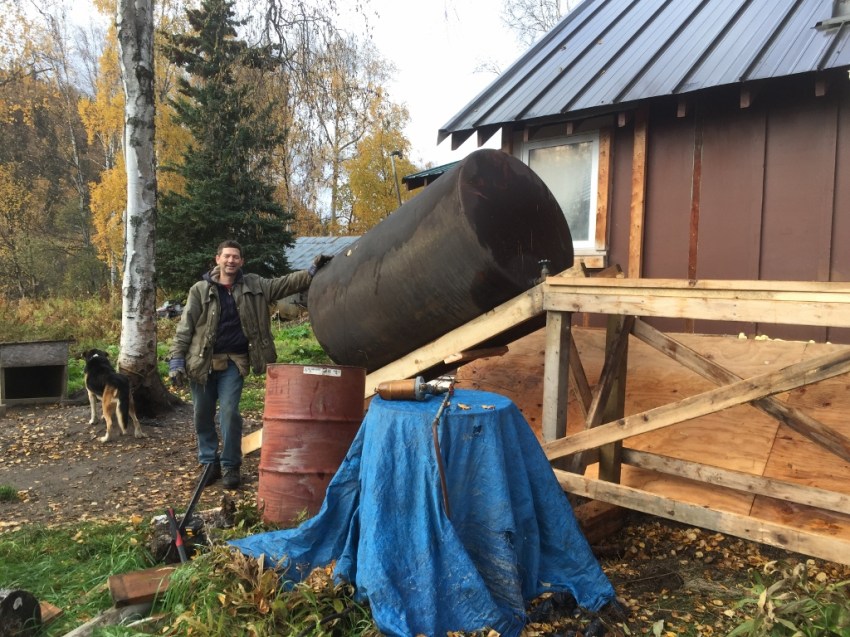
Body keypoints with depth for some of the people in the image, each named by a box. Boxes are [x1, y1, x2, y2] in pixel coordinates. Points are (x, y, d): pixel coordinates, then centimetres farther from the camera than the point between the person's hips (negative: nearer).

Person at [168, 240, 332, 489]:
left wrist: (313, 270, -14)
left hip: (234, 362, -1)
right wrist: (176, 361, -7)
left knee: (229, 412, -8)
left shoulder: (254, 286, 5)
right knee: (202, 415, 7)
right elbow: (185, 327, -1)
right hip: (202, 362, 1)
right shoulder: (200, 290, 1)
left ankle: (230, 466, 6)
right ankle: (209, 463, 24)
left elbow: (286, 283, 0)